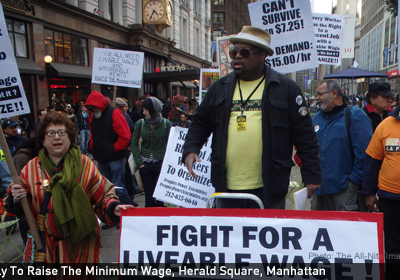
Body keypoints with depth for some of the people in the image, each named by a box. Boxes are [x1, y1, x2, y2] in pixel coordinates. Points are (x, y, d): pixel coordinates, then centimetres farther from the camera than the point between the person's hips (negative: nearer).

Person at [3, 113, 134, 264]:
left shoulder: (84, 164, -2)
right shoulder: (30, 168, 2)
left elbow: (103, 195, -2)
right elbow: (17, 209, 9)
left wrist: (113, 207, -20)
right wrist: (15, 199, -12)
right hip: (44, 244, 1)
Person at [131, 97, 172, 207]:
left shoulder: (166, 124, -2)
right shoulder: (140, 124, 1)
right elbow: (134, 144, 5)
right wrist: (139, 162, -2)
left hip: (161, 164, -1)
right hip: (145, 165, 1)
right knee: (149, 195, 8)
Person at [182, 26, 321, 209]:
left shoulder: (285, 88, 0)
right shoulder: (219, 88, 9)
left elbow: (304, 135, -1)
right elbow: (200, 123, 13)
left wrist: (312, 176, -2)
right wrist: (190, 150, -4)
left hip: (269, 189, -2)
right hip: (226, 188, 3)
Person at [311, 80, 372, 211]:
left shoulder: (355, 116, -5)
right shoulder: (316, 118, 15)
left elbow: (363, 153, -11)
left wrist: (354, 181, -13)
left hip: (344, 190, -6)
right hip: (318, 188, 6)